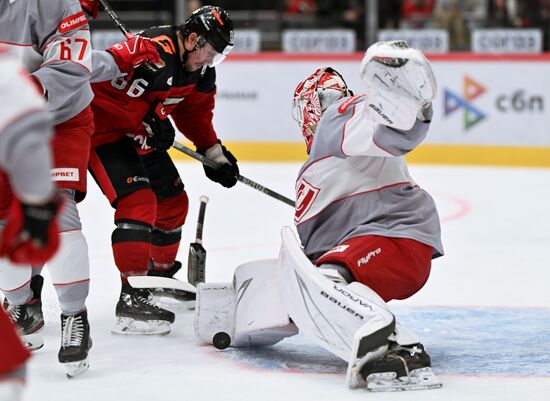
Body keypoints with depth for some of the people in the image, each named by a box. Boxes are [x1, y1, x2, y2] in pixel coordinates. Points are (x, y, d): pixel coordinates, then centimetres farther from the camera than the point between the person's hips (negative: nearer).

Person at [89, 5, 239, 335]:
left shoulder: (201, 70, 0)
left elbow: (195, 111, 18)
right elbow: (101, 89, -35)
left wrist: (215, 152, 13)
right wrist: (147, 121, -32)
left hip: (138, 134, 10)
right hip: (101, 128, -10)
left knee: (173, 200, 16)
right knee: (139, 201, -23)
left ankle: (161, 277, 37)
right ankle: (132, 298, -24)